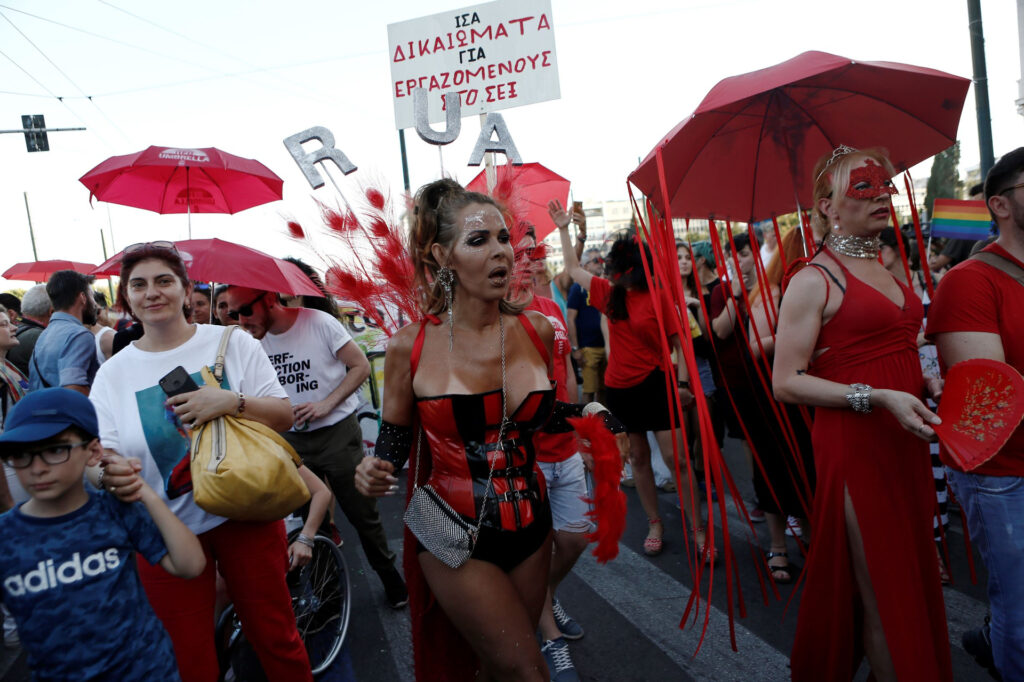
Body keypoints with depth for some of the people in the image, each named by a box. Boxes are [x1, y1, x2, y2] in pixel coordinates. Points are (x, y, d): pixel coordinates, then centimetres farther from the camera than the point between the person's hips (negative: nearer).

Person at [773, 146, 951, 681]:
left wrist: (925, 381, 9)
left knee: (914, 582, 18)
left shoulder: (887, 270, 14)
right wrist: (877, 397, -22)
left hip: (905, 442, 8)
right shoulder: (813, 280, -10)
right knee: (882, 601, 3)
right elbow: (787, 382, -16)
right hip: (854, 446, -8)